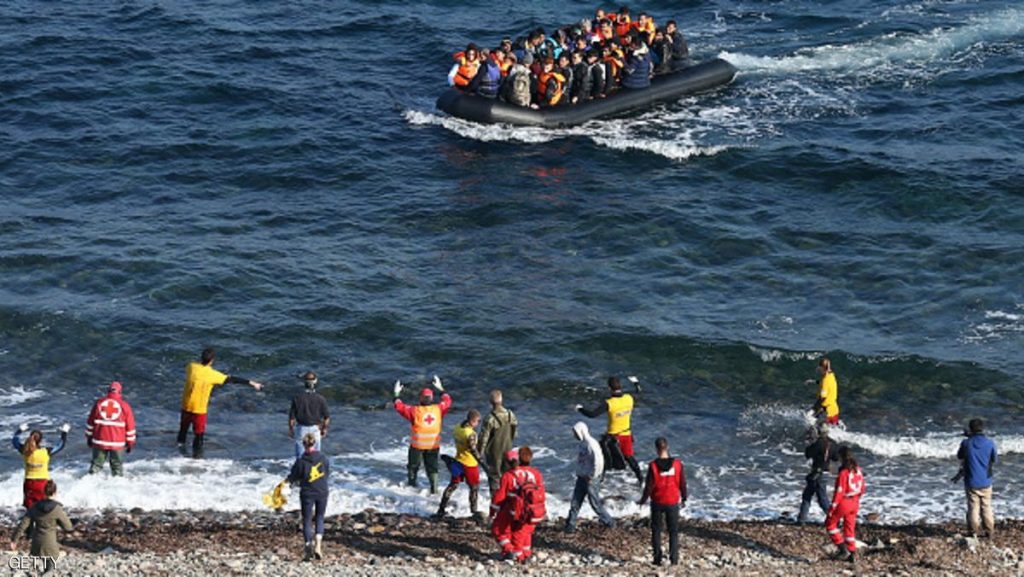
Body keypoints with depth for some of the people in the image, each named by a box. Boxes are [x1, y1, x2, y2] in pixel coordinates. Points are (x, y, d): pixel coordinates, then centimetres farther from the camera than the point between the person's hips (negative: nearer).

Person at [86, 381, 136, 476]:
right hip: (117, 443, -1)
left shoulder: (99, 403, 0)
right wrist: (130, 443, 9)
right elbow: (130, 426, 0)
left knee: (96, 463, 10)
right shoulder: (125, 406, -5)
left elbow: (90, 422, 6)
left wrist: (89, 438, 17)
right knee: (117, 465, 9)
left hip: (99, 441, 1)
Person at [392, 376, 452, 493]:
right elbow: (447, 401, 14)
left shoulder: (415, 410, -15)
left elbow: (400, 407, -6)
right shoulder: (438, 409, -6)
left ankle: (412, 485, 24)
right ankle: (434, 489, 5)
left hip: (417, 445, -2)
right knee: (432, 467, 11)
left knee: (413, 466, 17)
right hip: (434, 445, 2)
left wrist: (397, 395, 7)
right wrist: (441, 389, 25)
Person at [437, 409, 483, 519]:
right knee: (474, 487, 12)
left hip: (458, 461, 7)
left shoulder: (458, 428, -3)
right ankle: (474, 511, 19)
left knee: (453, 485, 18)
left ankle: (441, 509, 20)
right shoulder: (471, 434, -26)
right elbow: (473, 451, -30)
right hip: (470, 464, -7)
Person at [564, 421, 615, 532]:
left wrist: (592, 476, -18)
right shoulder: (582, 444, 8)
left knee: (595, 503, 1)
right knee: (575, 502, 7)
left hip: (590, 479, -9)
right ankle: (570, 525, 11)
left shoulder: (591, 444, -19)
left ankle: (609, 522, 17)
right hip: (581, 478, 9)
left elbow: (598, 461, -23)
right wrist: (579, 474, 12)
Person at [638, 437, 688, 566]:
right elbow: (683, 483, -1)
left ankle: (657, 558, 9)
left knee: (656, 531, 11)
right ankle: (674, 558, 4)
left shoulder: (653, 466, -14)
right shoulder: (677, 464, -8)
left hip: (657, 502, -1)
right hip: (673, 502, 1)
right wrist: (684, 499, 14)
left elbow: (649, 485, -10)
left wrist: (643, 500, 6)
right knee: (673, 531, 11)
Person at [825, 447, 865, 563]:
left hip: (843, 503, -7)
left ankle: (842, 548, 3)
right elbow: (862, 489, 11)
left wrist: (832, 508, -14)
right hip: (855, 503, 7)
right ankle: (851, 553, 20)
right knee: (849, 528, 17)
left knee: (830, 523, 11)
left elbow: (839, 492, -20)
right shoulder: (858, 471, 2)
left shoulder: (843, 473, -22)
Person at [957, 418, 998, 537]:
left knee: (973, 507, 8)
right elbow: (995, 460, 3)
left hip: (971, 482, -1)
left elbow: (959, 456, 8)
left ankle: (974, 531, 10)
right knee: (987, 507, 12)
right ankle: (989, 531, 14)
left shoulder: (966, 443, -11)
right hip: (986, 482, 1)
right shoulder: (990, 443, -9)